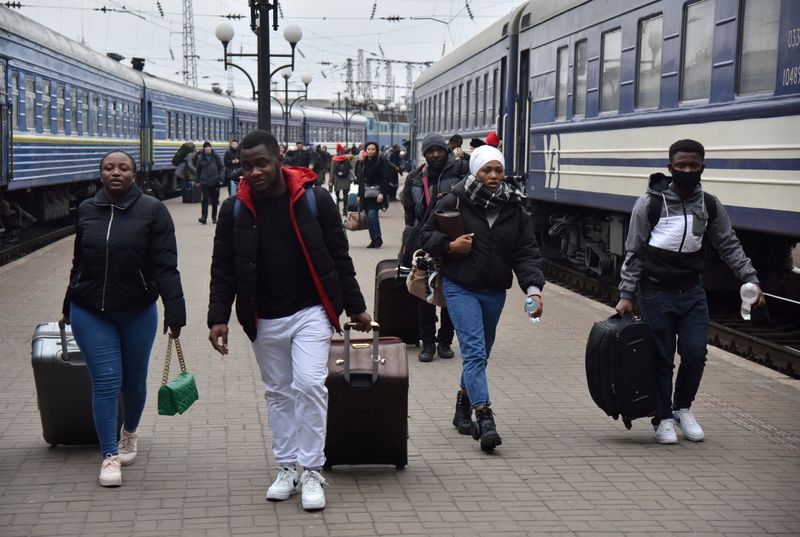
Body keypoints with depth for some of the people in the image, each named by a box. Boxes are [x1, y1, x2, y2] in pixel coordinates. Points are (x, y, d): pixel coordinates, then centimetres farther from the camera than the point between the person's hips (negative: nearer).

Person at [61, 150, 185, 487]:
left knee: (134, 381, 13)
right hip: (90, 313, 1)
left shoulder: (152, 211, -7)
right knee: (105, 382, -3)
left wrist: (174, 311, -19)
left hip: (137, 312, -1)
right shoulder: (86, 211, 4)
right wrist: (69, 306, 20)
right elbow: (79, 263, 14)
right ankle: (110, 455, 7)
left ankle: (130, 432, 41)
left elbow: (165, 266, -12)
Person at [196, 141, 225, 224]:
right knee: (205, 199, -11)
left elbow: (222, 167, 2)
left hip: (215, 181, 0)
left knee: (215, 200, 8)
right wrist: (198, 181, 10)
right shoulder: (200, 157, 3)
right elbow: (198, 170, 11)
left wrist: (221, 178, -6)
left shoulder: (216, 156, 0)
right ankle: (203, 217, -15)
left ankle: (214, 217, 19)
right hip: (205, 181, 0)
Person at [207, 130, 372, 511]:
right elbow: (223, 269, 4)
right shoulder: (234, 210, 0)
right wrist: (218, 317, -5)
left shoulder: (314, 200, -6)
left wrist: (356, 306, 3)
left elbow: (339, 257, 1)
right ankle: (287, 468, 23)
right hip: (264, 320, 3)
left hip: (310, 312, -3)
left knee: (309, 385, -14)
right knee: (277, 393, 11)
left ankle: (312, 472, -3)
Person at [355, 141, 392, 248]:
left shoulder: (381, 161, -4)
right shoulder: (362, 162, 13)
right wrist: (359, 195, 15)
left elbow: (385, 179, -9)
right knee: (369, 216, 6)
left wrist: (382, 193, -19)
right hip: (366, 194, 6)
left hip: (376, 194, -6)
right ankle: (373, 239, 12)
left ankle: (377, 238, -6)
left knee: (372, 214, -17)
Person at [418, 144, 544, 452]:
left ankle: (463, 407, 36)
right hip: (460, 288, -4)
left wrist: (533, 288, -16)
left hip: (494, 292, 5)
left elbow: (526, 252, -2)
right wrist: (450, 246, -16)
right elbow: (426, 236, 2)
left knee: (479, 353, 16)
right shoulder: (454, 202, -7)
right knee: (475, 352, -16)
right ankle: (484, 419, -22)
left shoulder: (514, 209, 2)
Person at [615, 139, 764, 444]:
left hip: (692, 291, 3)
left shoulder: (710, 206, 4)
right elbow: (634, 253, -3)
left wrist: (751, 280, 1)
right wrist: (626, 295, -6)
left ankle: (682, 407, 24)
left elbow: (729, 246, 11)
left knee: (695, 353, -1)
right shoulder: (650, 203, -7)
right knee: (661, 359, 2)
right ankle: (663, 418, 18)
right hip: (655, 293, -3)